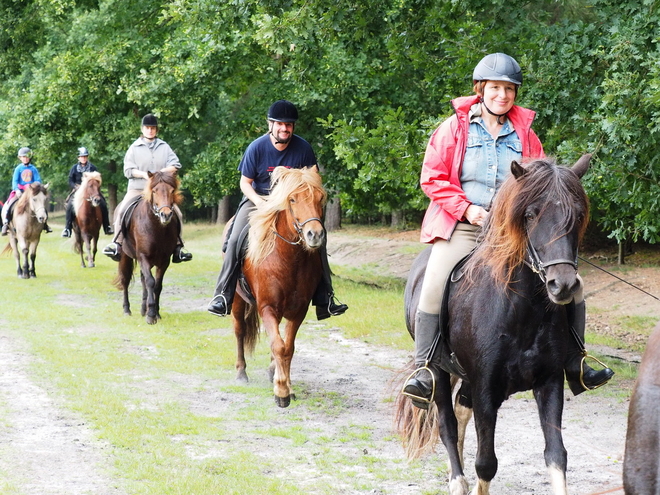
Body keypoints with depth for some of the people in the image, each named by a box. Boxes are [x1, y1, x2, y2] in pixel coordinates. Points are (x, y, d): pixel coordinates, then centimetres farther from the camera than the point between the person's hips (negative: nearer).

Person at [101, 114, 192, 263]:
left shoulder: (164, 147, 11)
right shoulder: (134, 148, 6)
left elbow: (175, 165, 2)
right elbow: (128, 170, 0)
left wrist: (161, 172, -14)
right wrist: (143, 174, -16)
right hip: (137, 189, -1)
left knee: (177, 213, -13)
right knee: (122, 210, -24)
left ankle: (178, 247, -5)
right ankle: (116, 244, -22)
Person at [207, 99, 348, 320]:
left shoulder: (303, 148, -8)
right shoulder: (256, 148, -11)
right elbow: (245, 182, -4)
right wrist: (259, 201, -22)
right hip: (258, 197, -1)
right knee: (235, 240, -22)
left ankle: (324, 300, -6)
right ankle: (223, 297, -14)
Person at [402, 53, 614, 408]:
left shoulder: (524, 134, 10)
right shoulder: (456, 127, 2)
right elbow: (432, 177, -1)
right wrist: (466, 208, -14)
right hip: (461, 228, -3)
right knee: (434, 288, -26)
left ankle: (574, 366, 6)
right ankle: (424, 370, -15)